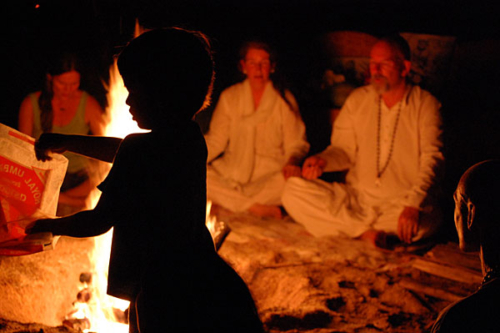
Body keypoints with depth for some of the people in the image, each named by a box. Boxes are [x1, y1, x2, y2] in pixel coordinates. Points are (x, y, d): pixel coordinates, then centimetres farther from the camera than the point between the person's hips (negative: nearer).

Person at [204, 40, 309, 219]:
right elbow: (215, 140, 6)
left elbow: (296, 144, 1)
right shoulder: (229, 97, 8)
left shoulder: (284, 100, 3)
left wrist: (292, 163, -23)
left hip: (270, 174, -2)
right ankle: (259, 209, -26)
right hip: (231, 173, 2)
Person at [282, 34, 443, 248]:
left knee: (424, 222, -39)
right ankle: (367, 233, -20)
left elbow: (431, 160, -14)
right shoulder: (357, 100, 8)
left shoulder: (425, 105, -3)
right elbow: (344, 150, 12)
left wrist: (413, 205, -31)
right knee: (293, 192, -18)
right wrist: (323, 160, -14)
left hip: (400, 204, -3)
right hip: (355, 197, 3)